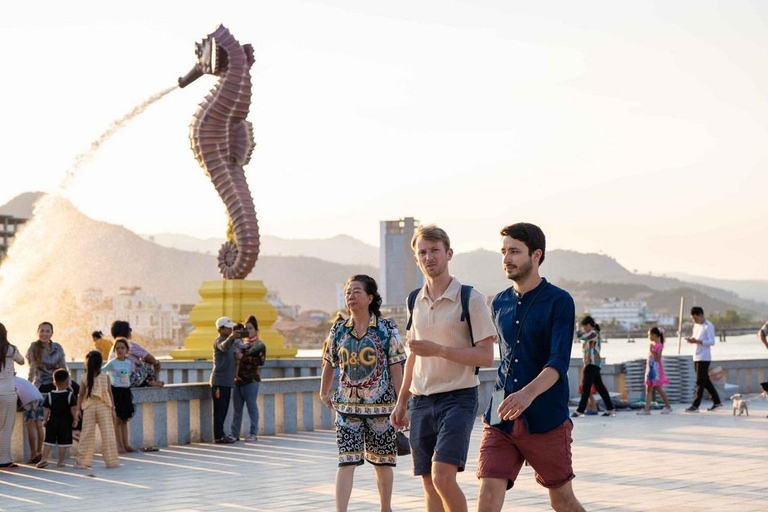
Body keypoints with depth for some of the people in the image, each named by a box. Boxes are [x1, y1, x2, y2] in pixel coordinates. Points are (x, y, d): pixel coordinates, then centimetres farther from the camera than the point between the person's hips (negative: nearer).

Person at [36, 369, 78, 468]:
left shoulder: (50, 395, -1)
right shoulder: (70, 395, -5)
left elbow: (47, 410, -1)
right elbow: (73, 409, -6)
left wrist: (45, 420, 9)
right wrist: (75, 419, 3)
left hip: (52, 420, 1)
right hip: (66, 422, -1)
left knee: (48, 441, 7)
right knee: (63, 442, 3)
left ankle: (44, 459, -3)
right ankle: (60, 462, 6)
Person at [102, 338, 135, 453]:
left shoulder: (128, 363, 7)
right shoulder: (112, 363, -8)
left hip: (126, 391, 5)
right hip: (116, 391, -5)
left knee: (125, 419, 8)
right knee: (117, 419, -2)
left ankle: (126, 445, 11)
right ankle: (120, 446, 2)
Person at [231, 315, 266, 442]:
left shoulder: (260, 345, 0)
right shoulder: (241, 343, 19)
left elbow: (261, 361, -14)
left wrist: (244, 358, -18)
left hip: (251, 380, -6)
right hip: (238, 379, 6)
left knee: (252, 406, -2)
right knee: (237, 407, 6)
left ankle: (253, 433, 4)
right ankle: (235, 433, 10)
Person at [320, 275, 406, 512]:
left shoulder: (387, 329, -4)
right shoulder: (339, 330, 4)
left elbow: (396, 368, -5)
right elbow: (329, 364, 17)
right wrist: (324, 394, 20)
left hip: (381, 405, -1)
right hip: (348, 406, 1)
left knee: (382, 461, 11)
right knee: (346, 461, -9)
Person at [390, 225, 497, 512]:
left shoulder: (470, 298, -7)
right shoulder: (415, 301, 12)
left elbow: (486, 357, -11)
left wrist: (438, 350, -19)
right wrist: (402, 401, 20)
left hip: (458, 397, -6)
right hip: (421, 401, 6)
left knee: (443, 477, -19)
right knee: (429, 484, 6)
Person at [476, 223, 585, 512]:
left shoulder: (559, 301, -7)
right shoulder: (499, 304, 11)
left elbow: (560, 362, -20)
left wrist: (529, 393, -37)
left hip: (547, 420, -4)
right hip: (500, 421, 4)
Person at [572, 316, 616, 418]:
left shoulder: (594, 333, -10)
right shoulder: (593, 334, 20)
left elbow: (580, 336, -17)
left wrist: (579, 331, 3)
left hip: (592, 364, -10)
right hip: (593, 365, 10)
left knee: (586, 388, -8)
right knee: (600, 387, 10)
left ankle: (580, 410, -8)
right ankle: (610, 409, 11)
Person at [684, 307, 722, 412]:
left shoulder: (708, 326, -11)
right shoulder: (696, 325, 15)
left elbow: (712, 341, -17)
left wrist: (697, 341, -25)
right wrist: (691, 340, 0)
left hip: (704, 357, -9)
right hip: (696, 357, 9)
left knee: (700, 382, -8)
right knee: (705, 381, 13)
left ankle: (695, 406, -9)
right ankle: (717, 402, 21)